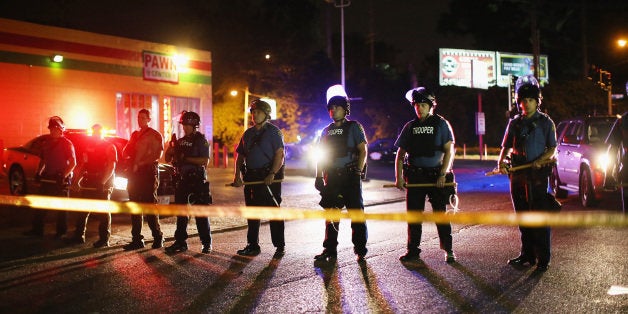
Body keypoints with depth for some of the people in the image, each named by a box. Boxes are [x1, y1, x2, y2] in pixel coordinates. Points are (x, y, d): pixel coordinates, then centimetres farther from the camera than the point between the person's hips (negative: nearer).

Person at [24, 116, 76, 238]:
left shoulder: (67, 143, -8)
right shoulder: (47, 143, 12)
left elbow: (73, 163, -13)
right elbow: (43, 160, 21)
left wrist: (63, 176, -20)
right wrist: (38, 173, 6)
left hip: (61, 180, -7)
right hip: (47, 178, 7)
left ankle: (61, 232, 9)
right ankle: (37, 229, 13)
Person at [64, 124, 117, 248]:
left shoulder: (109, 147, -1)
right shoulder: (88, 146, 17)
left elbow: (111, 167, -11)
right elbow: (82, 165, 19)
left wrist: (102, 182, -22)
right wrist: (77, 181, 7)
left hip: (103, 182, -6)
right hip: (88, 182, 6)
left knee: (103, 211, -5)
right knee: (82, 210, 7)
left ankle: (104, 239, -2)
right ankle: (79, 236, 14)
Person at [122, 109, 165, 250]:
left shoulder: (155, 135, -1)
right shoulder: (135, 134, 21)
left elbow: (157, 155, -12)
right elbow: (126, 151, 23)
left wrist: (139, 164, -14)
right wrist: (129, 161, 1)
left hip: (148, 172, -7)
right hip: (134, 174, 7)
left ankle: (157, 237, 3)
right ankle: (137, 239, 8)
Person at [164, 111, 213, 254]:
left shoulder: (201, 140, -5)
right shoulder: (181, 141, 14)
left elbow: (205, 161, -15)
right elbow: (168, 159, 16)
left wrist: (186, 158, -19)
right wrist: (170, 148, -4)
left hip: (197, 180, -7)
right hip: (182, 180, 7)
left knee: (200, 213, -3)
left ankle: (206, 243, 3)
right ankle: (180, 242, 18)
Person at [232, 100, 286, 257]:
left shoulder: (273, 131, -4)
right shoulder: (248, 133, 15)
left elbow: (280, 155, -13)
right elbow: (240, 155, 17)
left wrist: (272, 174, -22)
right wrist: (237, 175, 5)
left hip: (269, 178, -6)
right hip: (251, 177, 6)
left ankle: (280, 246, 5)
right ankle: (252, 246, 19)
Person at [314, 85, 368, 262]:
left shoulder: (354, 127, 2)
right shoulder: (327, 131, 16)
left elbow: (363, 150, -5)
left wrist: (358, 171, -15)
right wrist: (319, 177, 9)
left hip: (350, 177, -5)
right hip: (331, 179, 5)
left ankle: (360, 250, 6)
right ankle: (330, 251, 15)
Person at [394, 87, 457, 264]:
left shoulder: (441, 124, 0)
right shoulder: (410, 127, 9)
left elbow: (449, 151, -4)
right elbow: (400, 154, 10)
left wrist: (443, 174, -13)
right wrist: (399, 177, 0)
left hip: (436, 176, -3)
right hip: (414, 176, 3)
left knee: (440, 213, 1)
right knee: (413, 214, 5)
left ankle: (448, 251, 12)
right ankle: (413, 251, 13)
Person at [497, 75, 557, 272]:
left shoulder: (545, 122, 2)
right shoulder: (515, 123, 14)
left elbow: (552, 149, 1)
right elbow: (506, 147, 16)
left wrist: (540, 160, -18)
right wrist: (501, 161, -4)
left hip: (537, 175, -5)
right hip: (517, 174, 5)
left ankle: (543, 258, 0)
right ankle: (527, 255, 19)